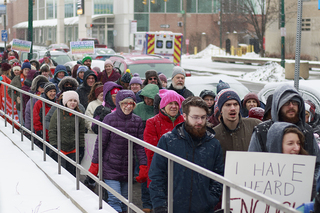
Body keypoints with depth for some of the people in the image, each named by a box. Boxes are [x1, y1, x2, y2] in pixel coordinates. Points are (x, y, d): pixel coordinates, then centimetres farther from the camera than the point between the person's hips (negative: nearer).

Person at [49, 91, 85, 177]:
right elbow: (52, 131, -2)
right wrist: (53, 146, -7)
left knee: (72, 173, 7)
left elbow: (81, 133, 11)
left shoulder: (79, 115, 5)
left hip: (74, 150, 2)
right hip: (60, 148, -2)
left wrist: (81, 148, 6)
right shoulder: (58, 113, -3)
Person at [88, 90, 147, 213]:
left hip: (127, 168, 4)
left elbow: (139, 146, 5)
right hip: (110, 166, -4)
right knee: (115, 199, -11)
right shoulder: (110, 119, -8)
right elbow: (100, 143, -4)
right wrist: (94, 164, -2)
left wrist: (143, 166, 0)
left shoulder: (137, 121, 2)